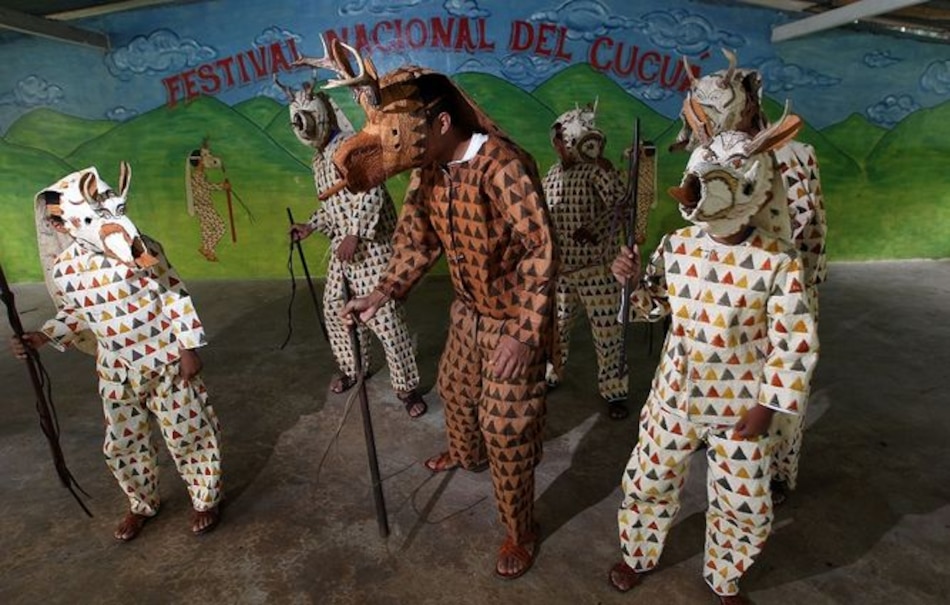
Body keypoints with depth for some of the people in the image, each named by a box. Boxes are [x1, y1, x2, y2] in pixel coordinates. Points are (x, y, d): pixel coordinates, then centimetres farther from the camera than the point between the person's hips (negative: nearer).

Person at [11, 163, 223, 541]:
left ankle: (205, 500, 28)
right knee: (122, 444, 15)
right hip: (118, 374, 3)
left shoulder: (140, 247, -13)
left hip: (167, 363, -3)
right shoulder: (64, 269, -5)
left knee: (189, 433, 6)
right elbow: (74, 316, 11)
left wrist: (189, 349, -11)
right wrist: (39, 338, -7)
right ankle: (141, 505, 41)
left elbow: (175, 298, -9)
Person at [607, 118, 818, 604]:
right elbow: (655, 306, 6)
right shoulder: (677, 245, -8)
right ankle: (638, 555, 45)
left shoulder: (778, 261, -17)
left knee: (744, 507, 16)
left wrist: (768, 406, -11)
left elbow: (795, 342, -11)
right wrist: (633, 279, -14)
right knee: (647, 483, 16)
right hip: (675, 395, 3)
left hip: (740, 407, -2)